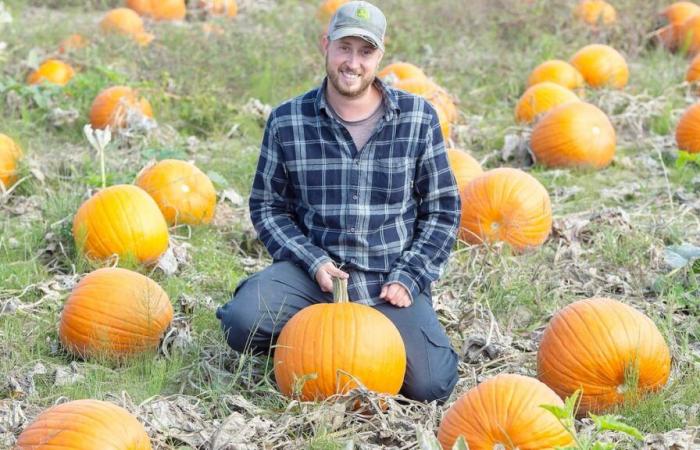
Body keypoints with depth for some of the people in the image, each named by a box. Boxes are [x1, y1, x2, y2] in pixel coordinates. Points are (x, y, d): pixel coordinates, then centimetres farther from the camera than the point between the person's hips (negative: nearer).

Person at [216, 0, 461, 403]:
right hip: (316, 269, 0)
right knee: (242, 322, -29)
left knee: (430, 385, -18)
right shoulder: (287, 122, -1)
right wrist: (313, 262, -10)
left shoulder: (419, 118, -1)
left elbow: (442, 209, 5)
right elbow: (268, 207, 6)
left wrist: (408, 278, -6)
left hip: (390, 280, 0)